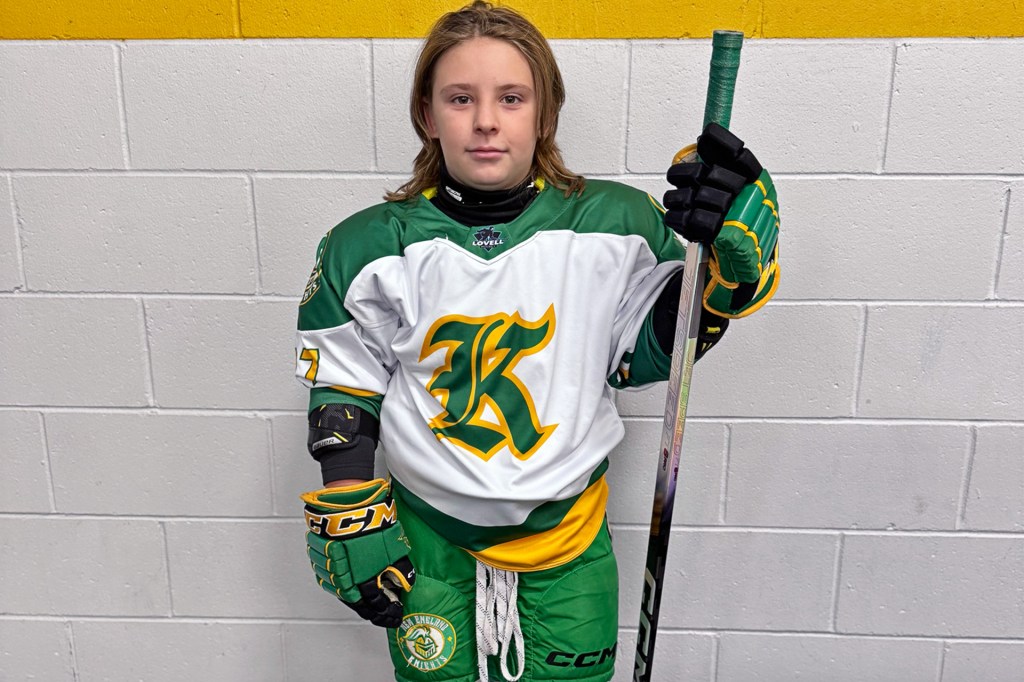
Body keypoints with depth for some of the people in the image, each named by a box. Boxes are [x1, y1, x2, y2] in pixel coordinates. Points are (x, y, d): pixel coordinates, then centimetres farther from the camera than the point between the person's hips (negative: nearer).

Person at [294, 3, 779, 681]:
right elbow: (342, 391, -1)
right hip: (426, 532, 0)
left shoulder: (613, 225, -10)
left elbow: (651, 345, -2)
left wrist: (731, 249, -18)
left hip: (567, 526, 1)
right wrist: (351, 520, -3)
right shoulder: (371, 249, -9)